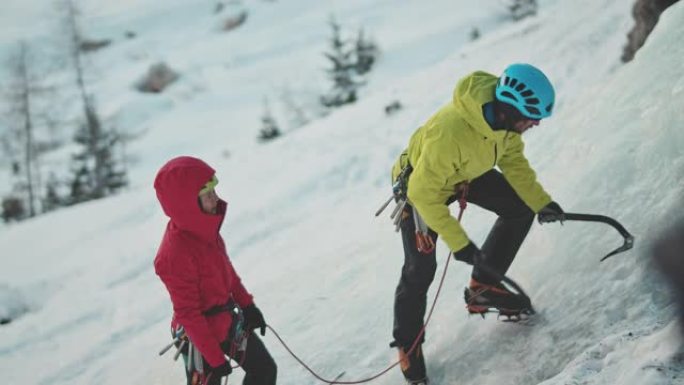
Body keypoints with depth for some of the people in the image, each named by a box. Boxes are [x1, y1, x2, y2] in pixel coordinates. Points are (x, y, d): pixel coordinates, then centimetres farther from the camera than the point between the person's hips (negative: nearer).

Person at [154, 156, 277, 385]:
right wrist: (214, 357, -20)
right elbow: (187, 313, -26)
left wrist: (246, 304, 16)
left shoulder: (204, 228, -7)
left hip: (229, 321, 9)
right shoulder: (175, 254, -33)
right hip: (202, 334, -9)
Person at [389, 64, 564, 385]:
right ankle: (408, 345, 15)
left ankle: (483, 289, 17)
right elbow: (424, 193, -34)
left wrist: (540, 201, -11)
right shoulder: (449, 132, -45)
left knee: (521, 208, 2)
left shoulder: (506, 114, -24)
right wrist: (458, 243, -29)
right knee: (421, 269, -7)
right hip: (422, 185, -7)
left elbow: (512, 159, -3)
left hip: (468, 174, 7)